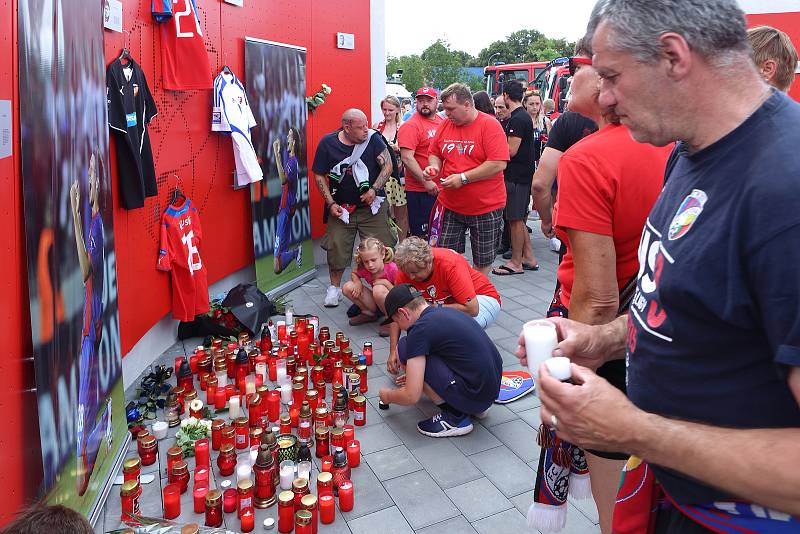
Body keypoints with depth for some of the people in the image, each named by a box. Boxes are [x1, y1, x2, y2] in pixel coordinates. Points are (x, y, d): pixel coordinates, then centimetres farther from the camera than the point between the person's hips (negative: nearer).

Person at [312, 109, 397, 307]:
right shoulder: (327, 143, -6)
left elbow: (387, 165, -4)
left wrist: (374, 189, -16)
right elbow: (319, 175, 1)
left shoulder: (372, 138, -8)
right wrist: (331, 203, -6)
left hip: (371, 206, 0)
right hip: (341, 207, 0)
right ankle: (334, 287, 23)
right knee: (337, 248, 3)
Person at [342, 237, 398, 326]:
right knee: (347, 287, -9)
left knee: (379, 289, -37)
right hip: (376, 304, 5)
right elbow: (354, 274, 14)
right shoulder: (364, 269, -11)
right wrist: (358, 282, -8)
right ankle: (369, 313, 6)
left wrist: (386, 283, -30)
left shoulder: (392, 268, -24)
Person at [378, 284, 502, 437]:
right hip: (494, 388, 9)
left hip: (475, 396, -9)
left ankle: (454, 417, -1)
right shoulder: (447, 312, 12)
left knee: (404, 349, -6)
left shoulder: (420, 329, -14)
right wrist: (413, 378, 41)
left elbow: (411, 397, -14)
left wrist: (388, 396, 9)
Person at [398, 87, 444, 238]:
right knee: (423, 236, 0)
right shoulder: (410, 126, -11)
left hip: (442, 188, 7)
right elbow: (407, 158, -19)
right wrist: (426, 182, -21)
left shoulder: (442, 122, 11)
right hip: (420, 190, -7)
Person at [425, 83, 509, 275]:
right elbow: (434, 153, 18)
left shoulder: (490, 125, -12)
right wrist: (433, 166, -5)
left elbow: (498, 164, -20)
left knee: (482, 263, 9)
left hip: (485, 207, -4)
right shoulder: (445, 125, 6)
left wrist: (463, 178, -21)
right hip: (450, 206, 5)